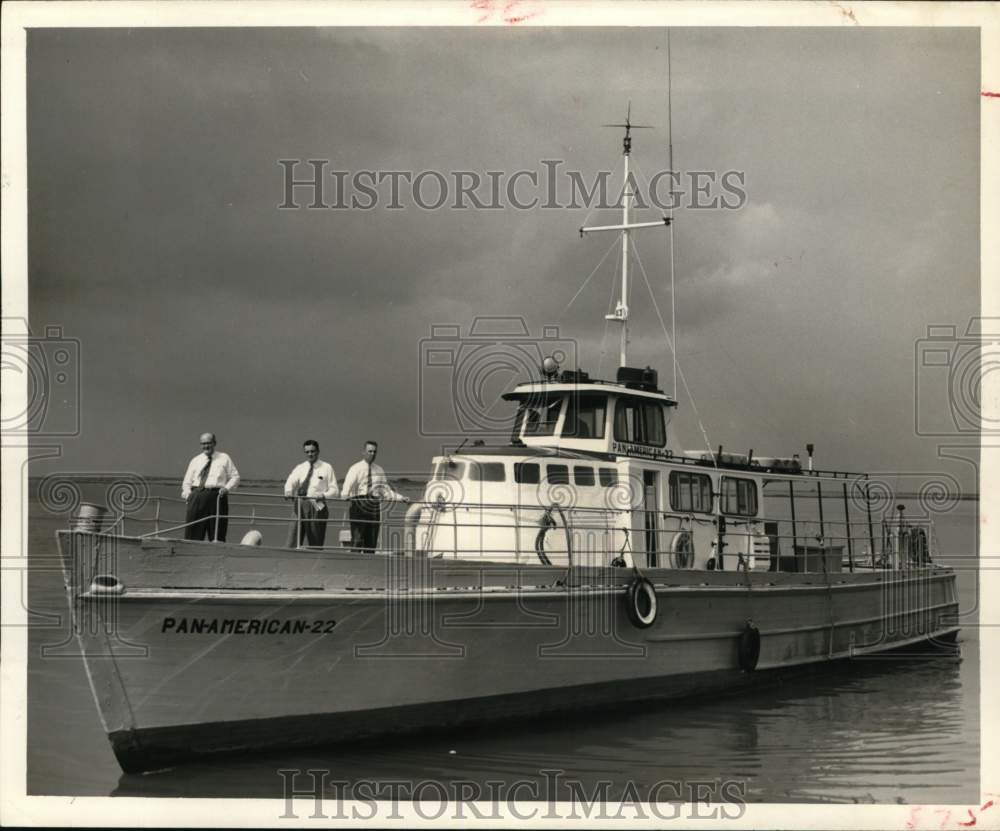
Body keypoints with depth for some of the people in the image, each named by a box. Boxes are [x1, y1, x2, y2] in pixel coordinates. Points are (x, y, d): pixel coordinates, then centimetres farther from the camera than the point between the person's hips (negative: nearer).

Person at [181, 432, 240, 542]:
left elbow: (235, 477, 12)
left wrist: (227, 488, -6)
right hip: (197, 496, 2)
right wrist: (187, 493, 0)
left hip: (217, 497, -2)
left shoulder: (224, 458, 12)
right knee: (193, 533, -4)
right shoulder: (195, 461, 17)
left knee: (217, 533, -3)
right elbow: (187, 481, 19)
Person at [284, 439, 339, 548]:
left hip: (316, 507, -3)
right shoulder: (299, 468, 14)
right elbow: (291, 481, -3)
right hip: (300, 506, 3)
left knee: (316, 543, -1)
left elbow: (334, 490, 3)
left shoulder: (326, 468, 6)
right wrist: (288, 491, -25)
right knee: (293, 542, -3)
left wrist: (323, 495, -17)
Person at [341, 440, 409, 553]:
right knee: (357, 540, -12)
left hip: (374, 506, 5)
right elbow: (348, 485, -14)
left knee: (372, 541, 5)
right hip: (359, 506, -5)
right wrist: (346, 496, -35)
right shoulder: (356, 468, 0)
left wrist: (400, 498, 5)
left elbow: (385, 490, 16)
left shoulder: (379, 470, 15)